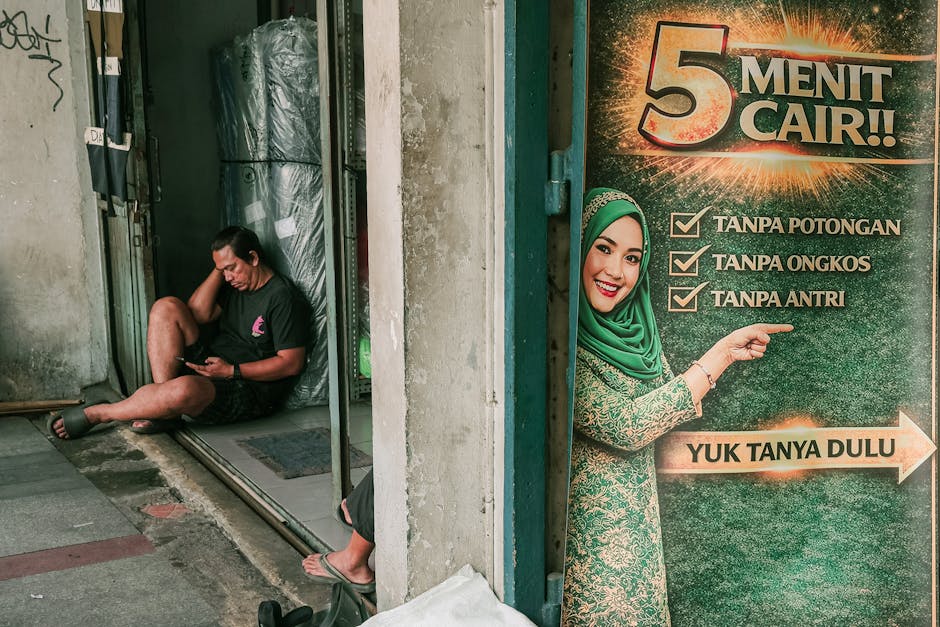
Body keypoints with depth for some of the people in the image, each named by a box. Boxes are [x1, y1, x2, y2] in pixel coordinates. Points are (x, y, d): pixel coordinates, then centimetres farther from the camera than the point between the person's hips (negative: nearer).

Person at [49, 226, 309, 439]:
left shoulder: (283, 298, -13)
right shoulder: (235, 284, 15)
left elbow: (292, 363, -18)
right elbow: (199, 314, 5)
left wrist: (232, 371, -21)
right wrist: (219, 268, 0)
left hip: (248, 391, -8)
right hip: (213, 369, 9)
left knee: (184, 389, -40)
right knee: (167, 307, -7)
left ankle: (96, 413, -12)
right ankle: (166, 410, -12)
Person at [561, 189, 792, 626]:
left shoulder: (635, 329, 5)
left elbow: (671, 403, 12)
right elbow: (624, 427, -24)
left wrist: (727, 356, 0)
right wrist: (720, 354, -18)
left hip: (638, 530, 8)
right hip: (589, 538, -7)